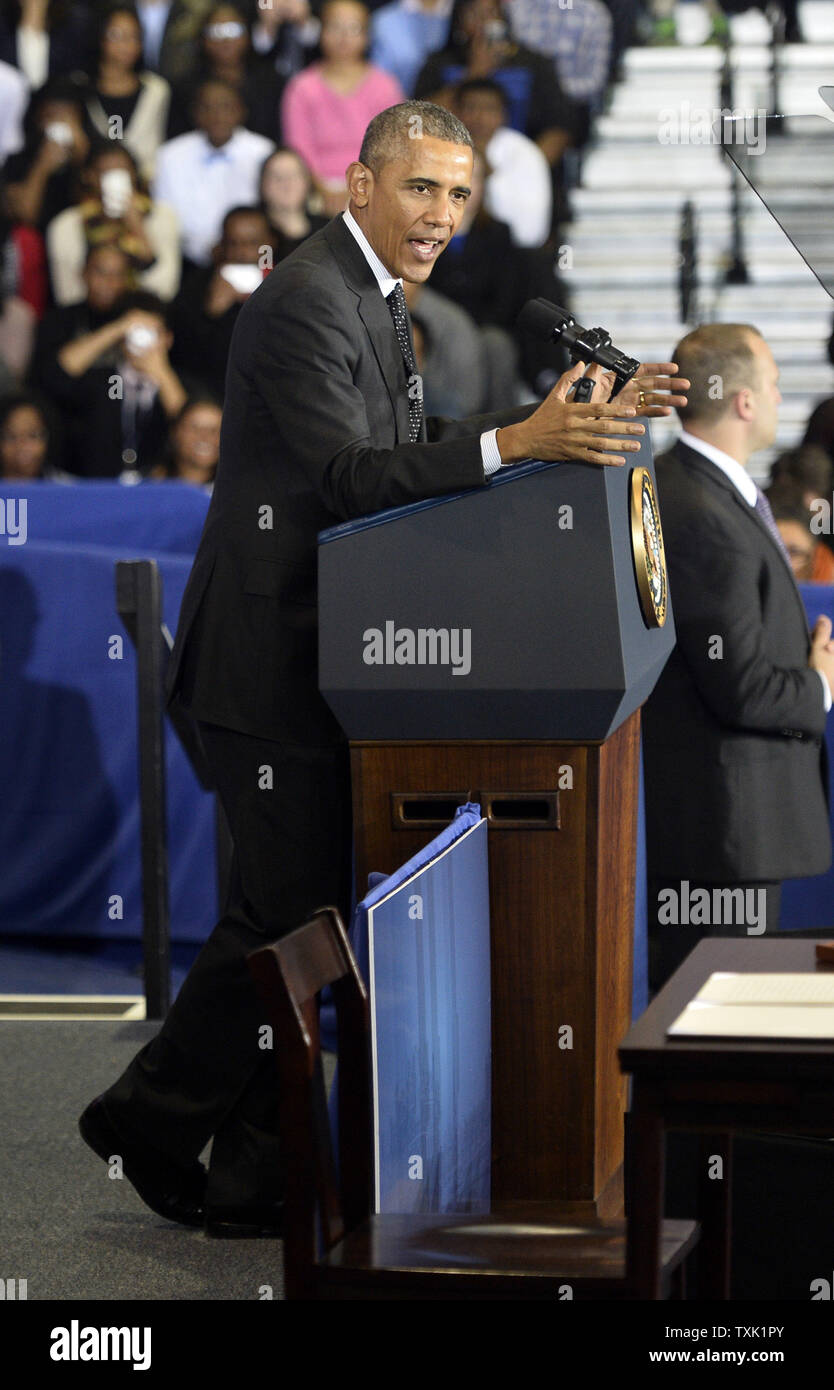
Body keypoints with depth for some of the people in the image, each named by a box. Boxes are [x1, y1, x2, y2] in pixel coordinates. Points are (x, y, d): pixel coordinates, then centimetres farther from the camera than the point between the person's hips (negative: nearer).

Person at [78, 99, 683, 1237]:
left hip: (317, 662, 10)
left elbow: (417, 457, 15)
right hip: (272, 661, -10)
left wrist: (578, 424, 6)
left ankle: (251, 1176, 19)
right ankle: (153, 1115, 8)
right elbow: (350, 474, -25)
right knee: (287, 911, -7)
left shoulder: (377, 301, 16)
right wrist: (514, 441, -34)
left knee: (305, 911, 12)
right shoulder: (305, 301, -16)